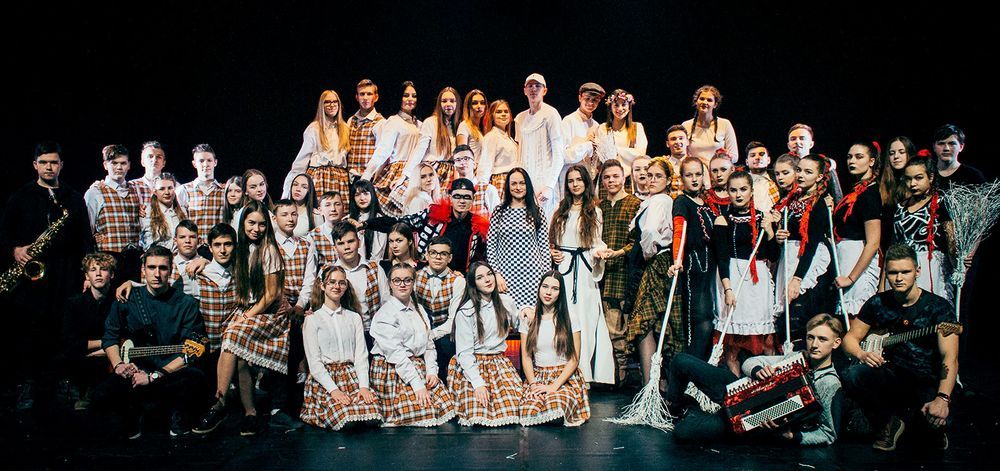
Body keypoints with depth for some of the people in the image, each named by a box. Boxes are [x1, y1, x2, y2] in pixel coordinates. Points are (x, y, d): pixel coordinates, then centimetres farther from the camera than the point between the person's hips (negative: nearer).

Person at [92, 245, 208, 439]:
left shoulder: (187, 304, -2)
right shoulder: (127, 300, 9)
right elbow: (110, 337, 17)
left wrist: (154, 376, -16)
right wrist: (118, 364, -3)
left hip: (172, 372, -2)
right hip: (134, 370, 2)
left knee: (196, 379, -35)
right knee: (102, 397, -26)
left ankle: (179, 421, 0)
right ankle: (134, 413, 11)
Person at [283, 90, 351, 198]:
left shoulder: (345, 128, 15)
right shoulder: (314, 128, 3)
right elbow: (303, 156, 3)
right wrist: (292, 181, -1)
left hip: (341, 177, 3)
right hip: (318, 176, -3)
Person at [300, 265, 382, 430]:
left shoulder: (354, 318, 15)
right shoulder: (312, 319, 4)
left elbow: (361, 355, 7)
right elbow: (314, 362, -3)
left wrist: (363, 386, -10)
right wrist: (334, 390, -16)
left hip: (351, 375, 3)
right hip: (323, 378, -3)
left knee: (372, 412, -27)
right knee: (347, 419, -29)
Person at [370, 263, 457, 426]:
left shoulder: (419, 310, 16)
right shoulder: (384, 315, -8)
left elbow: (429, 344, 15)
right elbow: (395, 353, -16)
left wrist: (432, 370, -3)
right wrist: (417, 384, -20)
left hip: (419, 367, 7)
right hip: (393, 371, -7)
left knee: (447, 403, -11)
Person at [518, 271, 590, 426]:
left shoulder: (569, 319, 1)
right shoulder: (529, 318, 7)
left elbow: (574, 359, -2)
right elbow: (526, 357, 4)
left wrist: (554, 386, -13)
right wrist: (533, 384, -12)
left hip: (565, 377, -1)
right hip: (537, 376, 1)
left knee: (556, 410, -32)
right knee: (528, 412, -28)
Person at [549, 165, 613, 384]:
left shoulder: (594, 211, 11)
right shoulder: (560, 210, 16)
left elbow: (597, 242, 8)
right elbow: (551, 239, 19)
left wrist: (599, 251, -13)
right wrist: (551, 252, 0)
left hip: (584, 270, -1)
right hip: (562, 267, 2)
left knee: (584, 317, -6)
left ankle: (584, 371, -1)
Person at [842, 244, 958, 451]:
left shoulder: (939, 307, -9)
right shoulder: (878, 303, 3)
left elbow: (950, 358, -19)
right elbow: (851, 337, 7)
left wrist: (942, 398, -35)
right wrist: (862, 354, -18)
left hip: (928, 383, -2)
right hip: (891, 376, 3)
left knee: (937, 417, -33)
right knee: (852, 376, -27)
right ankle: (889, 422, 0)